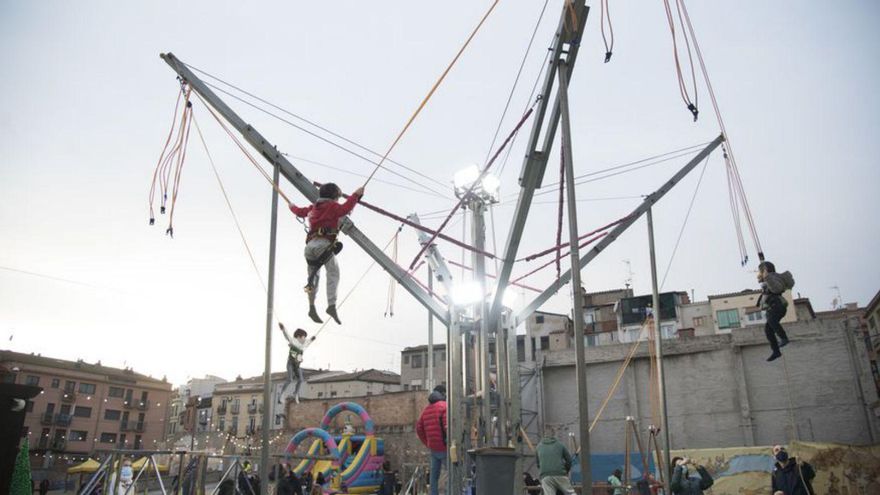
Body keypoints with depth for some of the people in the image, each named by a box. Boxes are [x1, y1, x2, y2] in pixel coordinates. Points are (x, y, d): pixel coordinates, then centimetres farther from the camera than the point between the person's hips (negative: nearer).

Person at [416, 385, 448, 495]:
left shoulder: (426, 409, 11)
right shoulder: (445, 406, -11)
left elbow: (419, 428, 13)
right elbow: (448, 427, -21)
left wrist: (427, 444, 16)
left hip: (433, 449, 7)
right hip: (444, 448, -7)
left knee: (434, 475, 14)